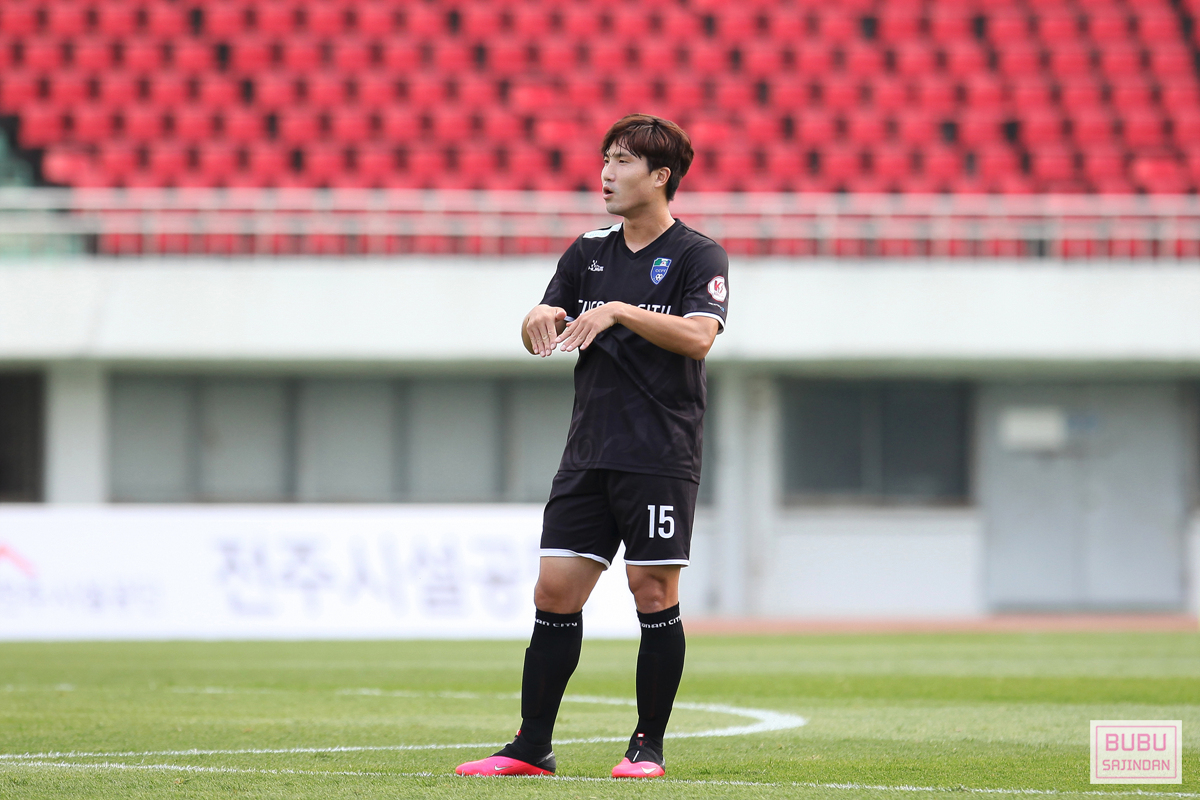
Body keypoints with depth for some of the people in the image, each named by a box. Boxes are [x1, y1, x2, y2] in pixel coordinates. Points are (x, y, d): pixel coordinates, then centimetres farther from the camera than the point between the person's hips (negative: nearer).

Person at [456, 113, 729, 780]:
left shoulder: (698, 255, -2)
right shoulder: (588, 253, 15)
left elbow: (697, 336, -18)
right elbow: (538, 340, 13)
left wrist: (621, 311, -26)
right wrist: (543, 318, -10)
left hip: (660, 458, -5)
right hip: (589, 451, 5)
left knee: (654, 594, -4)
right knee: (555, 593, 1)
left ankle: (648, 745, 6)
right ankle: (531, 748, 5)